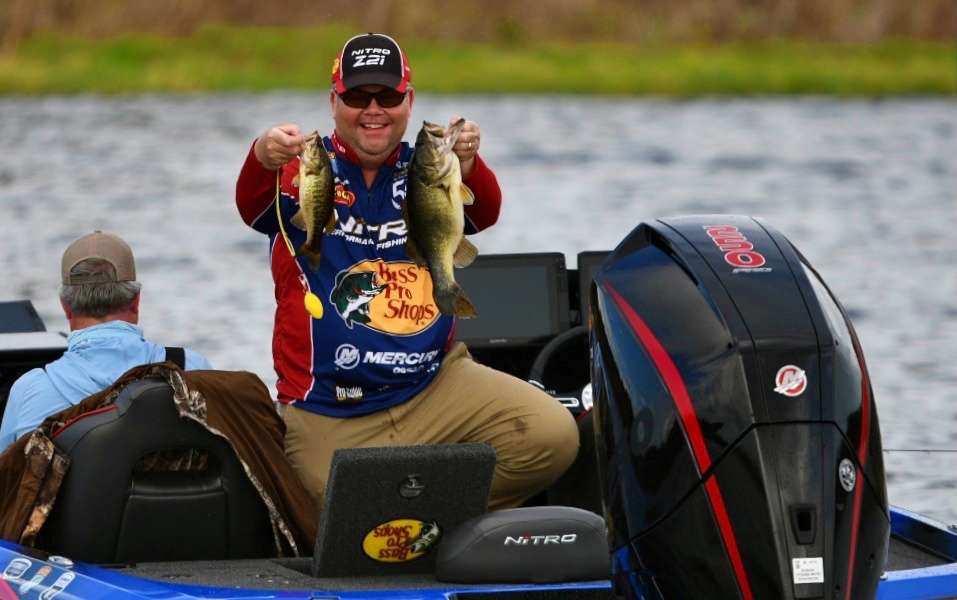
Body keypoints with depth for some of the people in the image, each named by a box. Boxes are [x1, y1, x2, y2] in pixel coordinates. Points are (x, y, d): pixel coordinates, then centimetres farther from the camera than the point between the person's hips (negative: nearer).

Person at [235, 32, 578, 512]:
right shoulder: (306, 173, 0)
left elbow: (483, 212, -14)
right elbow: (252, 203, -22)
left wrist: (466, 163, -39)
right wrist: (264, 157, -47)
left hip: (436, 387, 2)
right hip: (331, 424, -2)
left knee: (552, 436, -16)